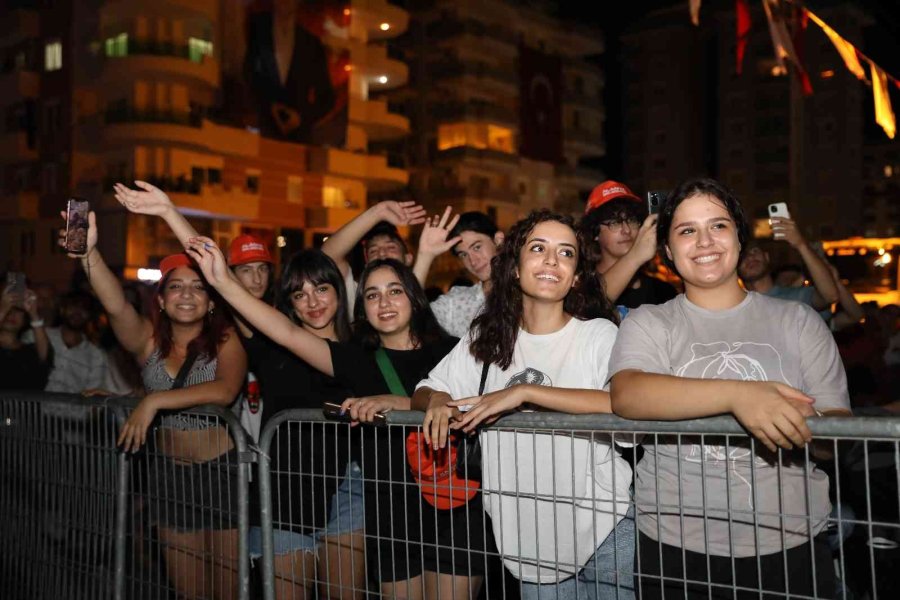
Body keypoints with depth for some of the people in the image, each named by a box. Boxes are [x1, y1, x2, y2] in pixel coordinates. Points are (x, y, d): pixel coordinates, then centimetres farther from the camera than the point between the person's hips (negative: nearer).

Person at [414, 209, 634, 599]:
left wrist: (525, 392, -26)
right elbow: (425, 391, 9)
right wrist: (437, 402, -15)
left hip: (605, 527, -3)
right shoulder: (487, 338, 5)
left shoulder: (599, 334, -8)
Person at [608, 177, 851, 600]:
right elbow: (625, 396, -20)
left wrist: (802, 423, -19)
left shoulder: (797, 321, 5)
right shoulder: (647, 323, 1)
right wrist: (737, 395, -31)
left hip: (790, 548, 1)